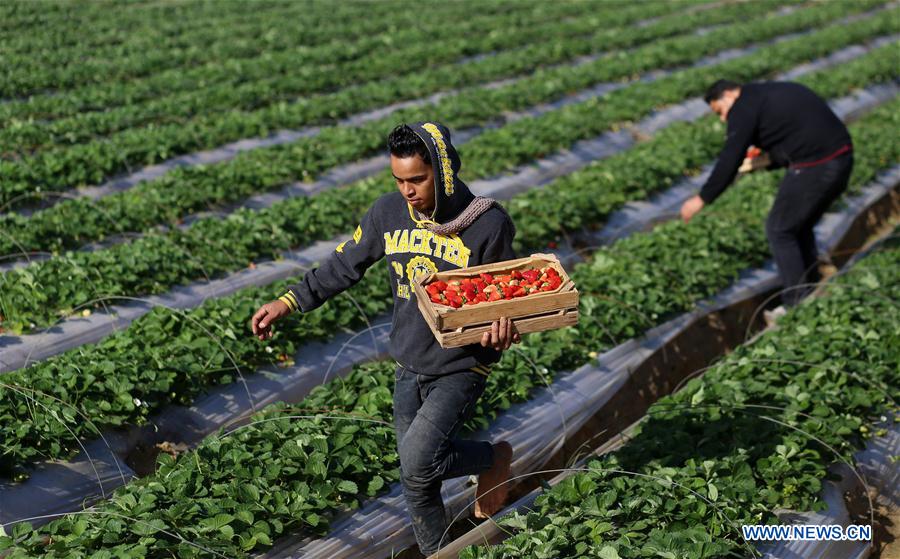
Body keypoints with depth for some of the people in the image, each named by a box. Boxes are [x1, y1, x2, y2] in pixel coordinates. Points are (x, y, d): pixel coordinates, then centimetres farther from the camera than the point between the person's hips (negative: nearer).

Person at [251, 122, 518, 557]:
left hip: (462, 368, -5)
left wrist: (504, 327, -27)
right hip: (409, 368, 5)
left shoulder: (489, 223, -16)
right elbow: (344, 267, 6)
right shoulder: (389, 212, -5)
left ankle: (493, 459, 8)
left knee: (417, 462, -20)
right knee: (416, 483, 10)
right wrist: (288, 302, -2)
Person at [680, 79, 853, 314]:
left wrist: (702, 199, -2)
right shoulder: (778, 92, 24)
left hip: (814, 168, -9)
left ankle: (796, 306, 8)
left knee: (780, 230, 5)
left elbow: (729, 161, -8)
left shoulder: (745, 107, -3)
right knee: (799, 227, 22)